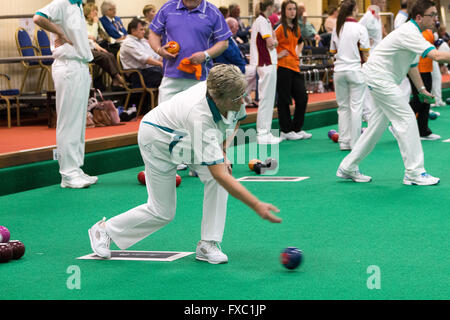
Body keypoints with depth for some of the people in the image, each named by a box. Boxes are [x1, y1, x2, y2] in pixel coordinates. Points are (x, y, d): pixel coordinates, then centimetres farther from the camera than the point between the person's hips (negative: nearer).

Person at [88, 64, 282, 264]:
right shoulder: (201, 117, -45)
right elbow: (220, 175, -45)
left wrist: (221, 150, -1)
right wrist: (257, 205, -47)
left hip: (185, 136, 7)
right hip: (158, 140, -7)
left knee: (215, 180, -18)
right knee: (162, 213, 0)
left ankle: (207, 245, -10)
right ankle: (104, 230, 22)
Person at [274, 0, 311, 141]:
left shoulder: (296, 28, 14)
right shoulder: (280, 28, -10)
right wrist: (277, 55, -12)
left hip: (294, 66, 8)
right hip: (283, 67, -8)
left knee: (302, 97, 7)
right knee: (284, 99, -1)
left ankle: (297, 129, 17)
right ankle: (286, 131, 7)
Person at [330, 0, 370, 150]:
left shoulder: (337, 29, 6)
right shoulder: (360, 29, -8)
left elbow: (333, 51, 10)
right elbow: (365, 55, -7)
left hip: (339, 70, 4)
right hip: (355, 70, -4)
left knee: (342, 107, 10)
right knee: (356, 107, 1)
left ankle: (344, 142, 12)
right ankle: (355, 142, 0)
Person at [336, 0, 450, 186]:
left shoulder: (414, 33, 11)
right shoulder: (409, 33, -23)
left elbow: (412, 64, 22)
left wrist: (421, 89, 16)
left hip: (386, 81, 11)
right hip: (378, 78, -11)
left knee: (378, 125, 13)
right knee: (406, 119, -12)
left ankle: (348, 168, 20)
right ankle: (414, 173, -9)